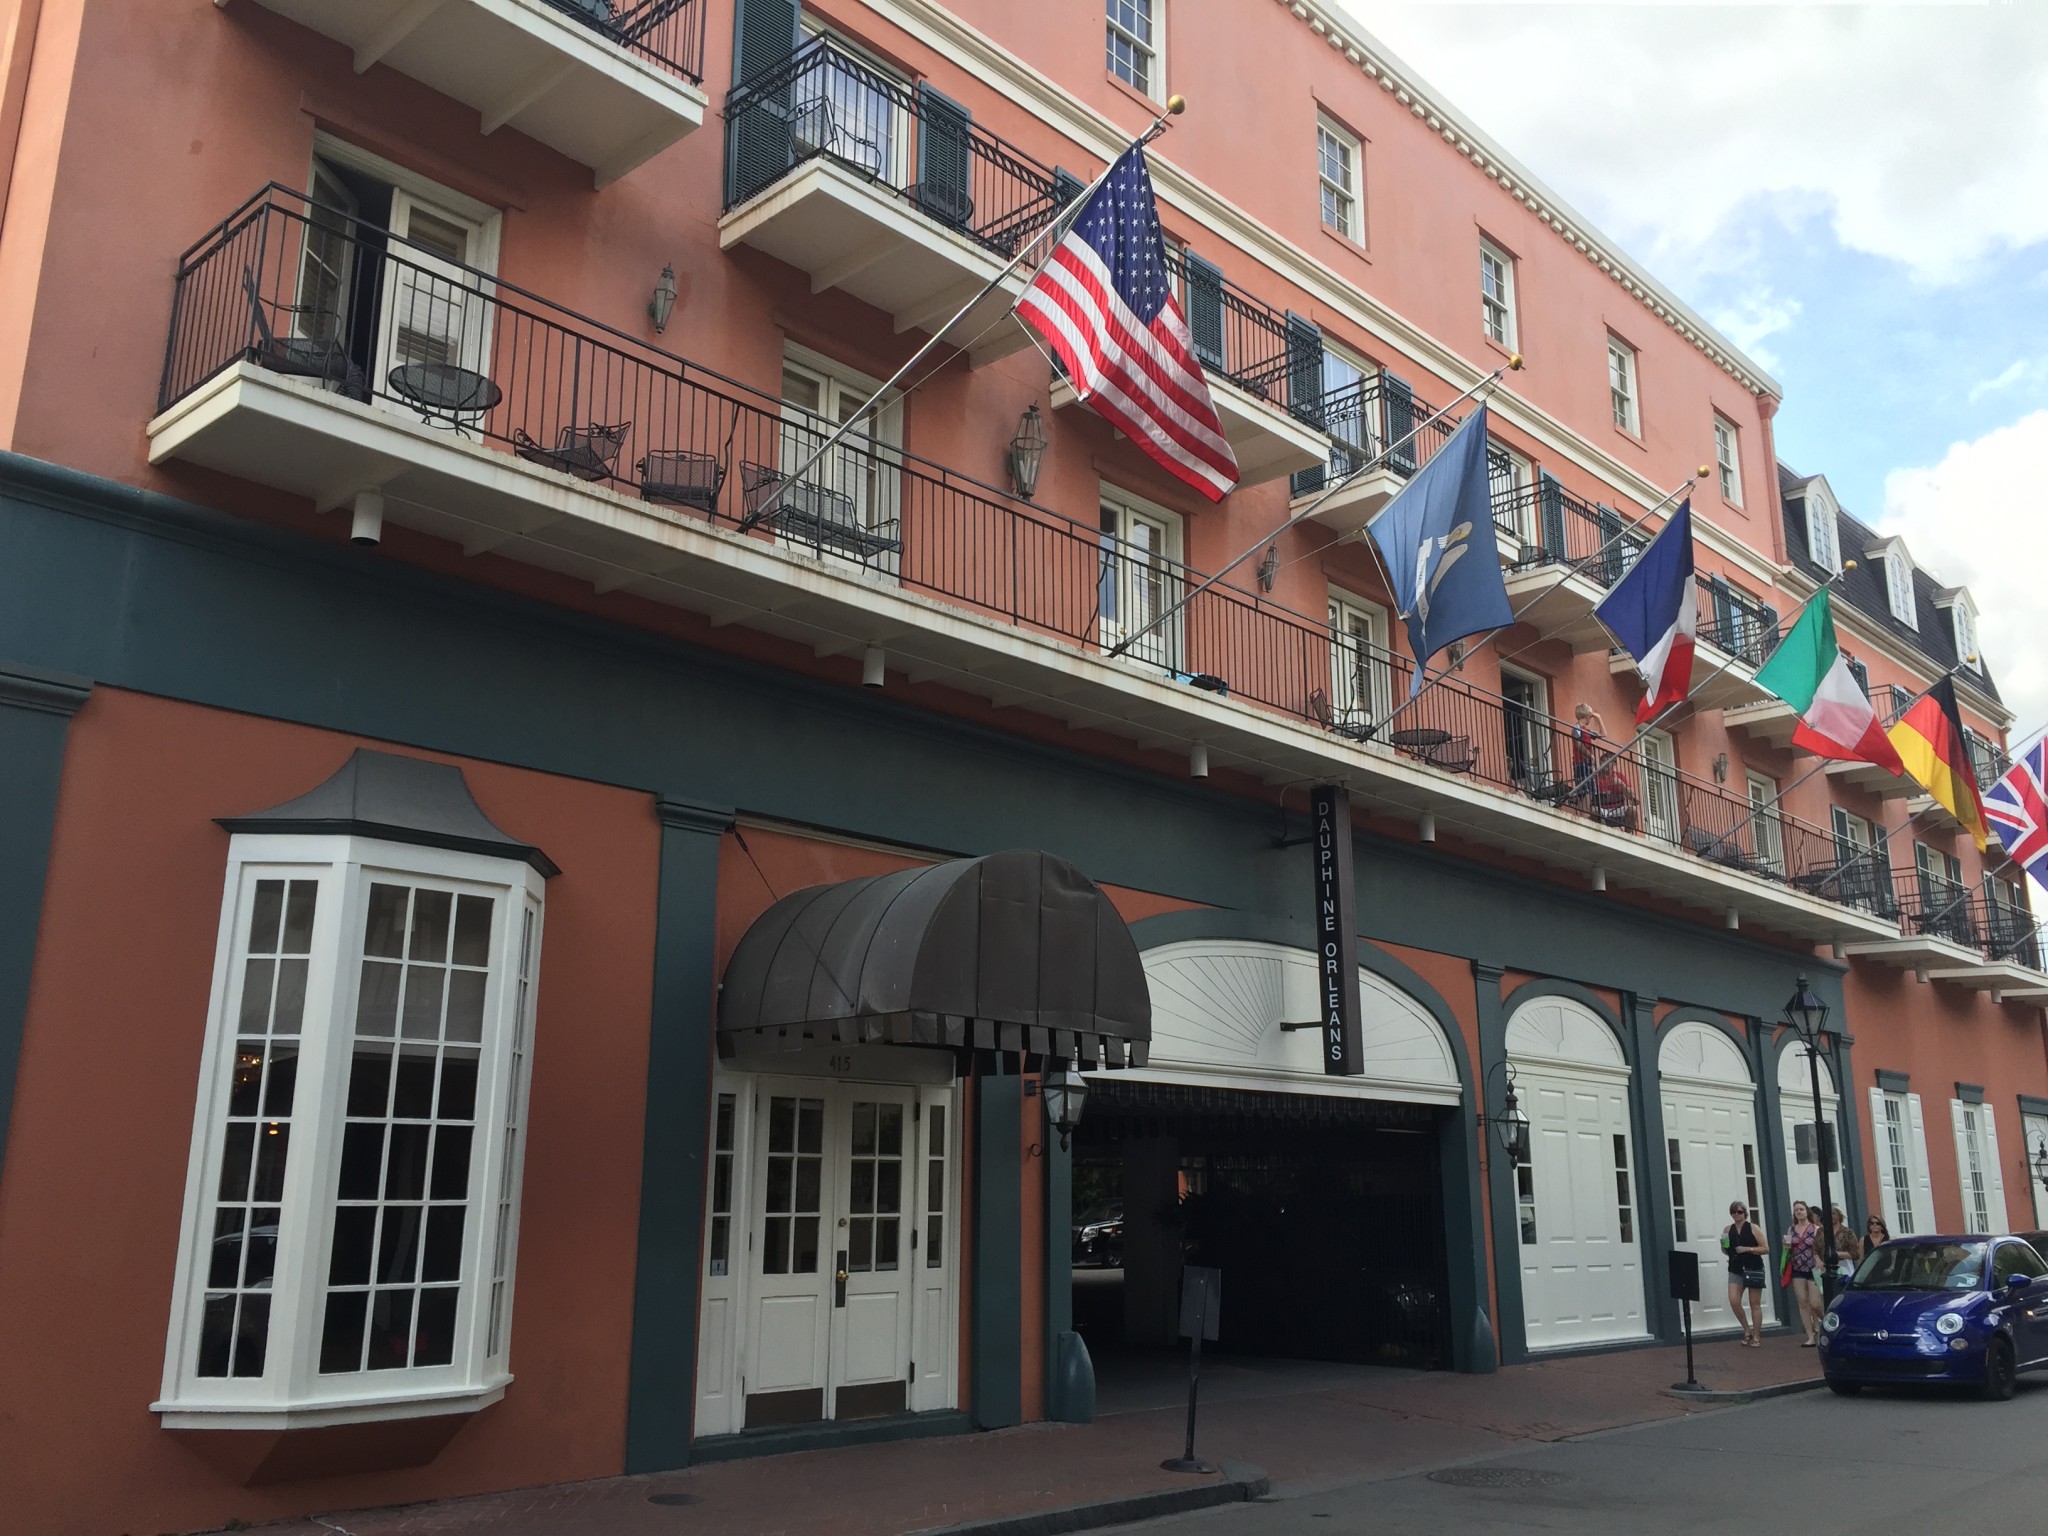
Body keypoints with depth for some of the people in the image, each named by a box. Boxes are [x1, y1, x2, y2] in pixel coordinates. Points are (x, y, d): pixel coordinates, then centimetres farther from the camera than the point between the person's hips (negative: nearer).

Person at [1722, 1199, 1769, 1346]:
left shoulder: (1752, 1228, -3)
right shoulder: (1727, 1230, 7)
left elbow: (1766, 1249, -5)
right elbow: (1725, 1251, 18)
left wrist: (1748, 1249, -17)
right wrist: (1724, 1247, -5)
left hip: (1753, 1269, -3)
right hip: (1735, 1270, 3)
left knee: (1755, 1304, 3)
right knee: (1733, 1301, -11)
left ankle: (1757, 1337, 12)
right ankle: (1747, 1329, 10)